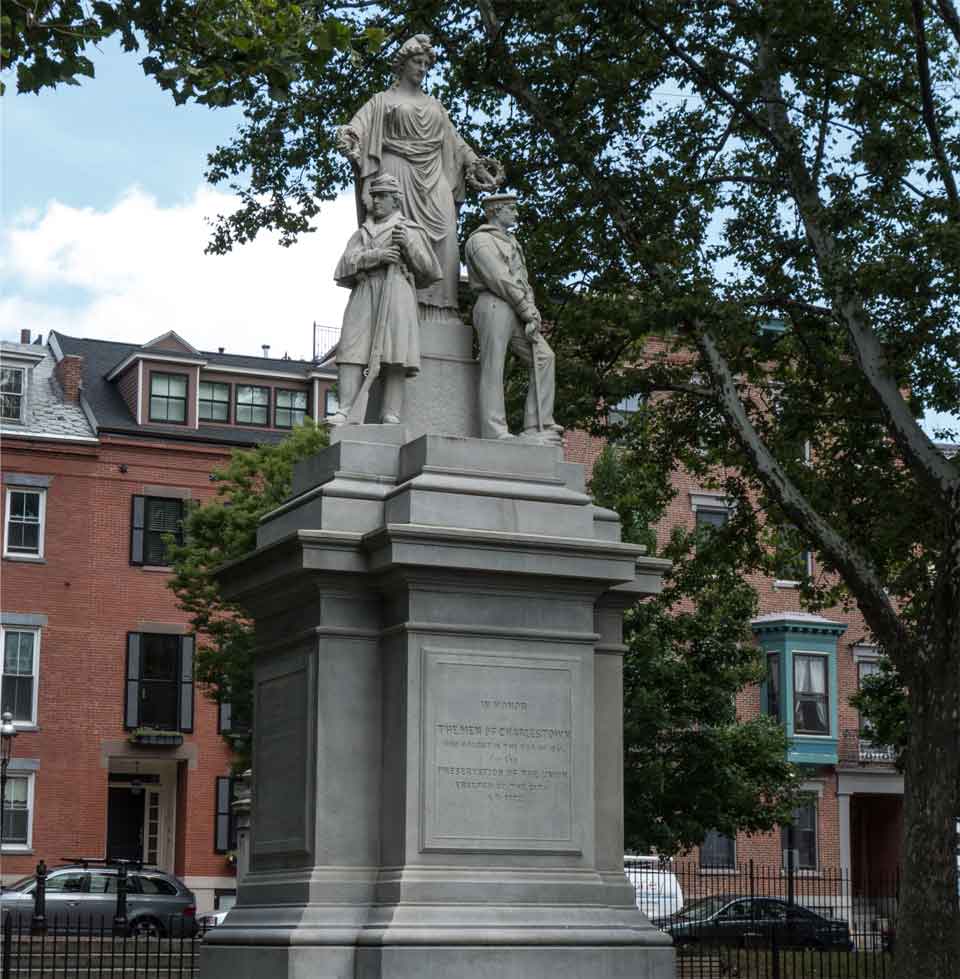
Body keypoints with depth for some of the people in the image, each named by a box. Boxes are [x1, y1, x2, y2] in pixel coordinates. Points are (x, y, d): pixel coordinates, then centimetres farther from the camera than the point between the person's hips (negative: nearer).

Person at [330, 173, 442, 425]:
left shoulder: (411, 230, 19)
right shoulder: (361, 233, 27)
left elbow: (429, 271, 12)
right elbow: (345, 265, 9)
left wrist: (408, 245, -3)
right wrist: (375, 256, -8)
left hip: (396, 293, -3)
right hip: (363, 293, 3)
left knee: (394, 359, -13)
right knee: (352, 352, -14)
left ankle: (391, 419, -20)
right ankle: (345, 413, -23)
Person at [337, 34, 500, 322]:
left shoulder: (434, 105, 26)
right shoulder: (385, 100, 13)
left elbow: (455, 142, 27)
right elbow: (360, 125, -1)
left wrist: (476, 165, 18)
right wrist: (347, 137, -23)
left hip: (434, 179, 4)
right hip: (399, 173, -4)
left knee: (441, 237, -12)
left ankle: (437, 308, -18)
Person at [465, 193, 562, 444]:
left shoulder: (511, 242, 26)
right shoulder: (481, 240, -2)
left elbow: (522, 280, 16)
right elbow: (500, 280, -13)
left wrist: (531, 314, 0)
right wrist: (529, 311, -13)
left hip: (516, 312, 9)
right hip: (494, 307, -9)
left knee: (543, 357, 0)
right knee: (493, 369, -9)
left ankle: (538, 428, -2)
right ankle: (494, 431, -11)